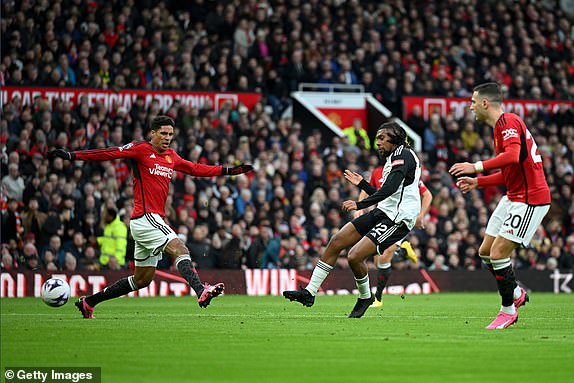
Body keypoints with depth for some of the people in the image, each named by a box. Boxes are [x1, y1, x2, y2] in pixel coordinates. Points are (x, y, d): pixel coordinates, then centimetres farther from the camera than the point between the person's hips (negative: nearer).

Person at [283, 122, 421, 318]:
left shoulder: (403, 155, -13)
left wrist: (360, 204, -28)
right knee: (336, 241, 4)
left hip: (398, 219, -10)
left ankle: (365, 296, 9)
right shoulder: (393, 159, 19)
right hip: (384, 212, 10)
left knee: (355, 256, -19)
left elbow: (389, 189, -26)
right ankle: (309, 292, 8)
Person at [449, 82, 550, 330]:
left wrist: (477, 167, -30)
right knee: (485, 251, 10)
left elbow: (513, 156, -33)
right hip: (513, 197, 10)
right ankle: (516, 293, 26)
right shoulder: (500, 126, 17)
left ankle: (508, 310, 1)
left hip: (530, 199, -10)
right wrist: (477, 182, 19)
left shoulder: (508, 121, -15)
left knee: (498, 253, -12)